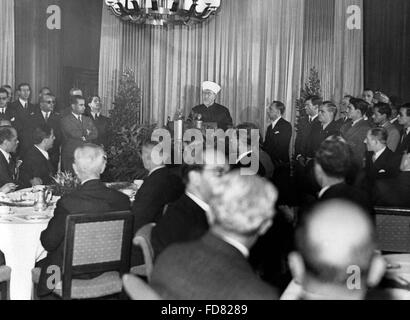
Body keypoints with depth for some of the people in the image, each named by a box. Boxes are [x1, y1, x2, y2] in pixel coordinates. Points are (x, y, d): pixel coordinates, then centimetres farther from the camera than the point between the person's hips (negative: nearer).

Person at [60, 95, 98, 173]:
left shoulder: (88, 120, 17)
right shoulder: (65, 120, 0)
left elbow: (95, 134, 4)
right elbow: (73, 133, -14)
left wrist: (84, 136, -9)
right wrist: (86, 132, 0)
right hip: (70, 158, -4)